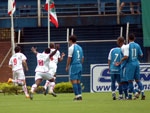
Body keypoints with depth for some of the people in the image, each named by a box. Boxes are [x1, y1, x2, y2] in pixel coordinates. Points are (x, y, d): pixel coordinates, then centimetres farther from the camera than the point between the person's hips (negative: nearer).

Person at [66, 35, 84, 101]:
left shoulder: (71, 48, -9)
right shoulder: (80, 47, 13)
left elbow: (69, 58, -12)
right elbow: (82, 58, 16)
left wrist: (67, 66, -6)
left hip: (73, 66, -7)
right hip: (79, 66, 7)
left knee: (74, 81, -5)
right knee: (78, 82, 12)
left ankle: (77, 95, -11)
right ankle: (80, 95, 7)